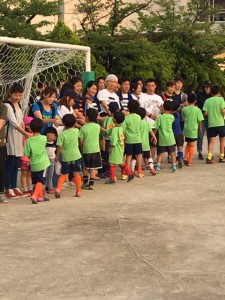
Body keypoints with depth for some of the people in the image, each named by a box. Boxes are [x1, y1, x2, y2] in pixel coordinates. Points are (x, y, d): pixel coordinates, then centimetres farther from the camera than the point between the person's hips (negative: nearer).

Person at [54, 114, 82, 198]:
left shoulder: (62, 134, -13)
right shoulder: (76, 131, -6)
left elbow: (59, 146, -12)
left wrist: (57, 156, -2)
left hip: (66, 157, -1)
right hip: (76, 156, 1)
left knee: (63, 174, 11)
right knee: (77, 174, 7)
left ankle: (58, 188, -5)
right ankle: (78, 191, 8)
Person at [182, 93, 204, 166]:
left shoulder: (184, 109, -3)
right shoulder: (197, 110, -9)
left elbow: (183, 119, 8)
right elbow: (199, 120, -6)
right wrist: (199, 127, 10)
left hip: (186, 129, 2)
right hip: (193, 130, -2)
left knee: (188, 144, 21)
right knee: (191, 145, 7)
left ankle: (186, 157, 6)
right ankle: (190, 161, 8)